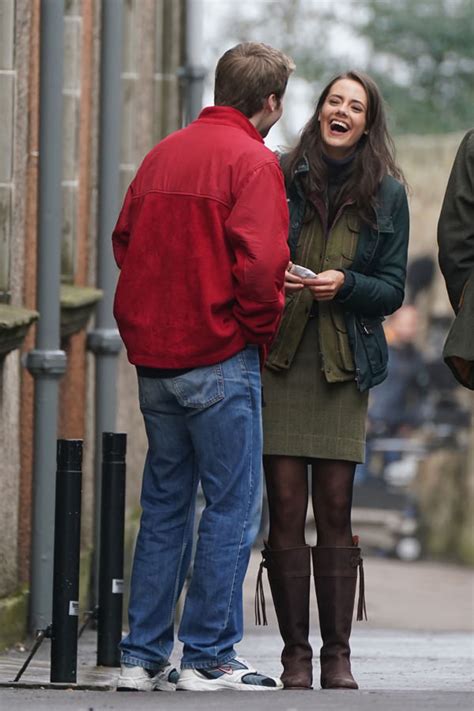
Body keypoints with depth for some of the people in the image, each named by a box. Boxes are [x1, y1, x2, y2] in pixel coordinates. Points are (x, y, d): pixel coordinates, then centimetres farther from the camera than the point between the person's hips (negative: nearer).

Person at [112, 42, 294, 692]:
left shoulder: (163, 155, 12)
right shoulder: (253, 162, -10)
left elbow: (125, 242, 14)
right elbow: (259, 264, -20)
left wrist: (146, 331, 15)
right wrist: (265, 330, -4)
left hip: (154, 357, 7)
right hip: (220, 359, -7)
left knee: (164, 505, 13)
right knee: (230, 505, 0)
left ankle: (143, 657, 12)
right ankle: (208, 658, -1)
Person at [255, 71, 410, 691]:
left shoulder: (386, 194, 6)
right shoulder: (283, 178, 4)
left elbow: (393, 289, 6)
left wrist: (344, 285, -13)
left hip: (344, 364, 0)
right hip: (278, 359, 0)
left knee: (335, 512, 0)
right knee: (286, 510, -3)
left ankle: (337, 656, 5)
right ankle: (295, 655, 3)